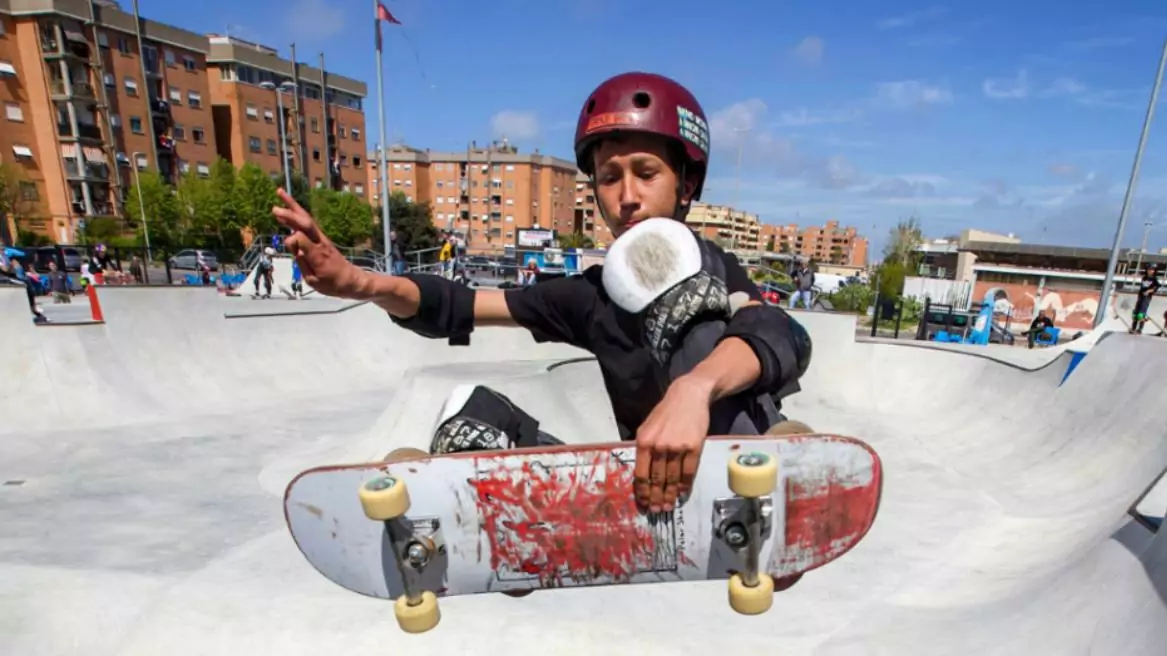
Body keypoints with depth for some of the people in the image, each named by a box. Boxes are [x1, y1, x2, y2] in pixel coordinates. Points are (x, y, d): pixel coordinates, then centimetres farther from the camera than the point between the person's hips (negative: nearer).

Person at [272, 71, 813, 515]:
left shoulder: (708, 268, -8)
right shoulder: (591, 294, 1)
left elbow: (784, 337, -30)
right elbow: (461, 308, -6)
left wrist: (693, 389, -51)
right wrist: (364, 284, -24)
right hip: (644, 495, 4)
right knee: (472, 410, -9)